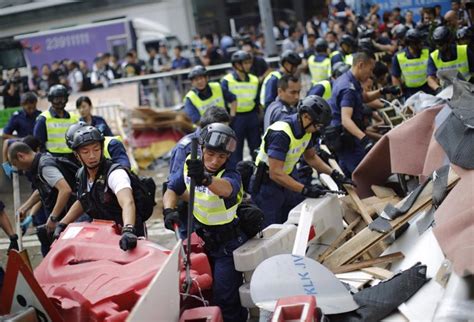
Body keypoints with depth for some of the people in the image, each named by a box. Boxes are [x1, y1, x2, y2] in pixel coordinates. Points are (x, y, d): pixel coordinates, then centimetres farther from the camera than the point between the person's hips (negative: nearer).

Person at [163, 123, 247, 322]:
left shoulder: (231, 174, -26)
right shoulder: (190, 166, -7)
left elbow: (226, 188, -49)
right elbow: (172, 191, -1)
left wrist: (205, 179, -71)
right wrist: (169, 210, -24)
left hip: (227, 245, -6)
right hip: (202, 240, 6)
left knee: (223, 298, -11)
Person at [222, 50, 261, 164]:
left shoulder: (254, 80, 8)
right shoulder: (227, 81, -7)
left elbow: (257, 101, 14)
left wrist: (258, 116, 12)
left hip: (252, 117, 5)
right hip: (236, 118, -4)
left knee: (257, 148, 11)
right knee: (235, 151, 3)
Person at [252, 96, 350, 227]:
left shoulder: (308, 130, -3)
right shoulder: (280, 134, -29)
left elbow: (311, 157, 15)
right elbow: (276, 174, -32)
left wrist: (333, 174, 4)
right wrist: (305, 190, -34)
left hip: (288, 178, 8)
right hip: (268, 184, -8)